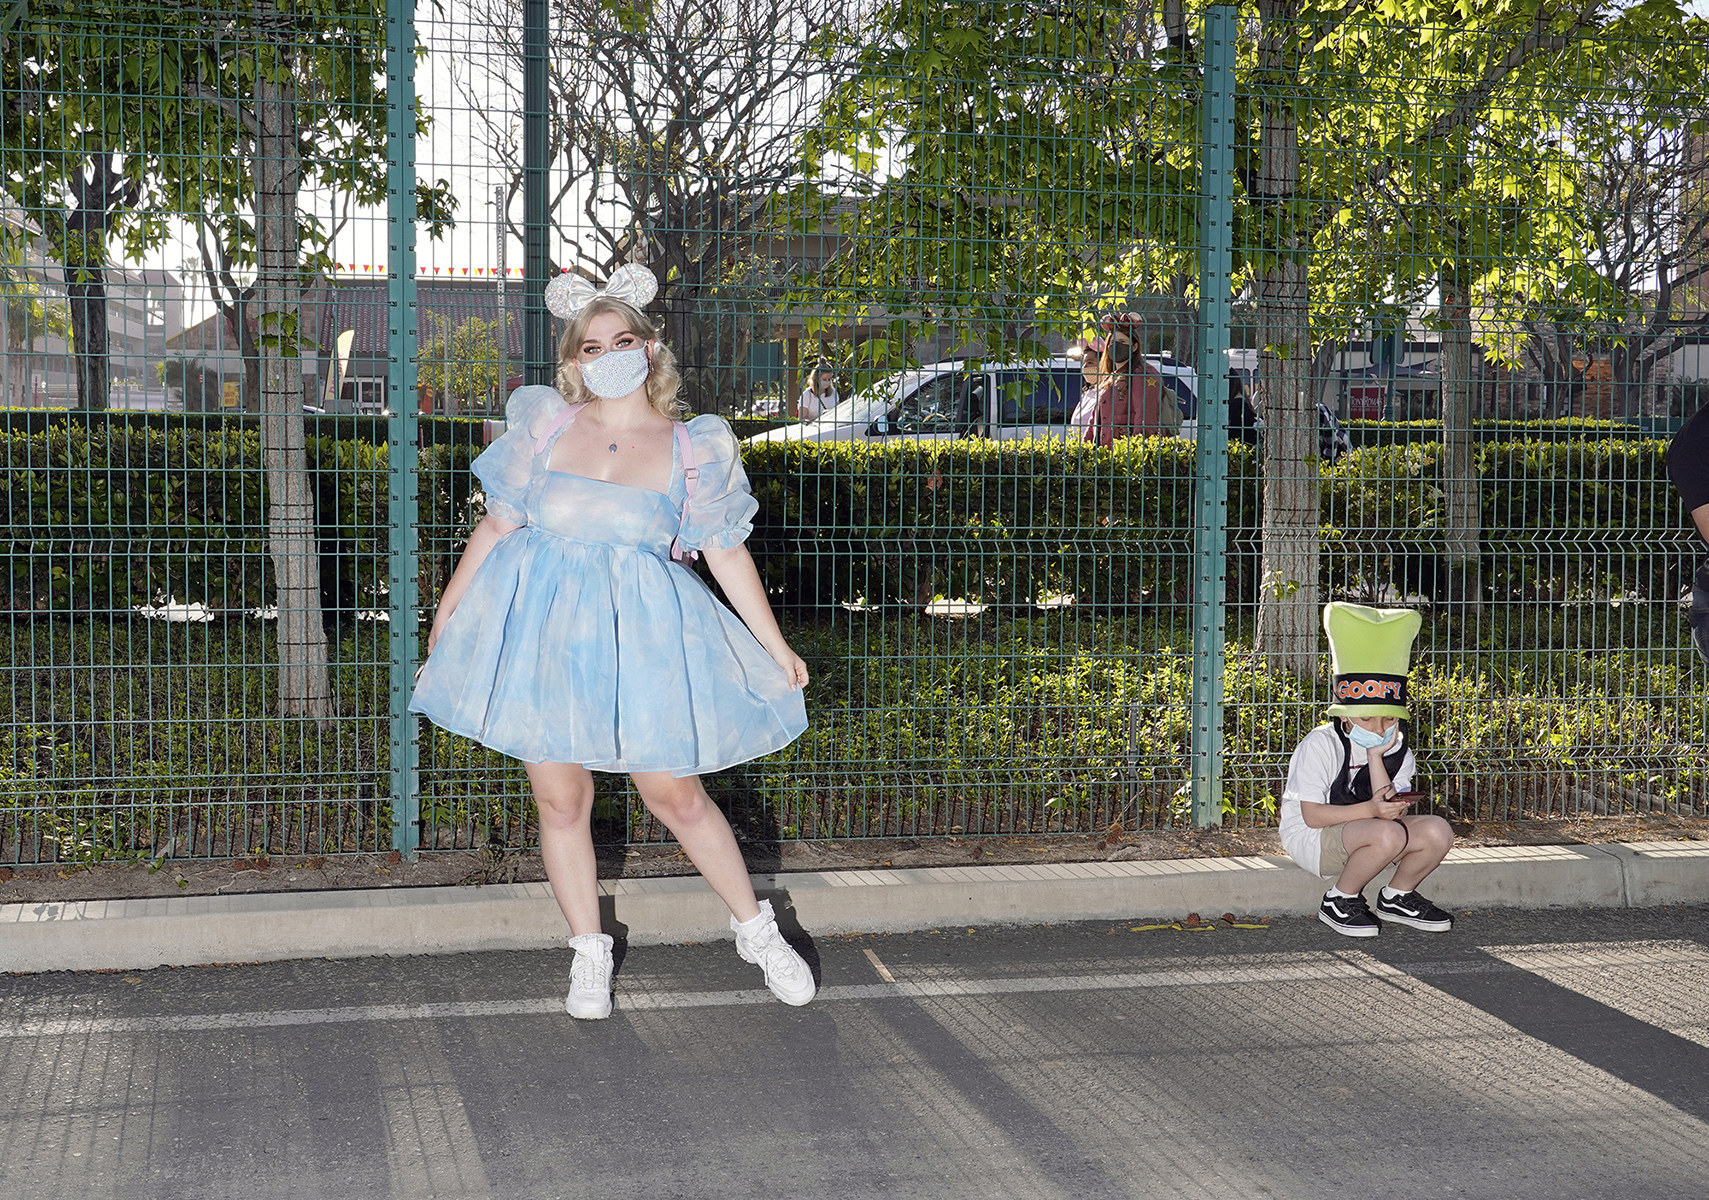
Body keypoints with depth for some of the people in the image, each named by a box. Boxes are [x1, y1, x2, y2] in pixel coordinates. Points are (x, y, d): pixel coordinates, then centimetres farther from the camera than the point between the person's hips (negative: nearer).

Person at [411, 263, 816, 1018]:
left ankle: (755, 930, 22)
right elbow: (497, 524, 10)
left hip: (639, 633, -1)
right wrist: (446, 611, 14)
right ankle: (589, 955, 22)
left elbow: (727, 556, 6)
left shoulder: (692, 450, 1)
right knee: (560, 800, 5)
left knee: (675, 795, 1)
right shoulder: (546, 427, 4)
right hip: (541, 628, 2)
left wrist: (777, 650, 8)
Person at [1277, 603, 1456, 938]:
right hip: (1309, 836, -6)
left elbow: (1394, 811, -12)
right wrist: (1371, 810, -32)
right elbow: (1312, 815, -22)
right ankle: (1338, 902, -10)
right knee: (1387, 833, -34)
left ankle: (1397, 897, 10)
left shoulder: (1397, 750, 2)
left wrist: (1375, 756, -17)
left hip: (1359, 836, 7)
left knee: (1437, 831, -15)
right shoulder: (1321, 744, -16)